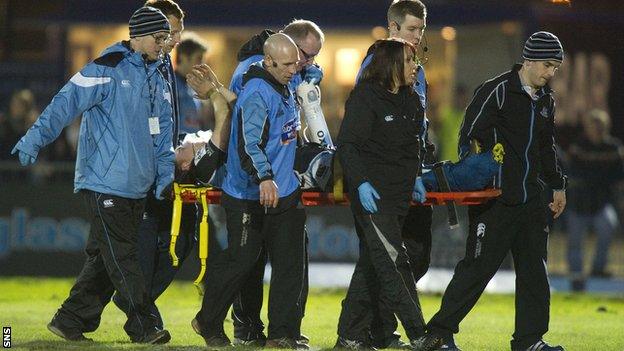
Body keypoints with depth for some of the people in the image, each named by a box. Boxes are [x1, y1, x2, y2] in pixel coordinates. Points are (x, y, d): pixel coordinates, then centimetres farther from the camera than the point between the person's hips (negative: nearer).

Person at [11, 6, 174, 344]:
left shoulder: (155, 79, 17)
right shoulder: (106, 70, -8)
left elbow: (162, 129, 24)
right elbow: (66, 102, -13)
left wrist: (165, 170, 14)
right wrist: (35, 138, -21)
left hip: (137, 187, 8)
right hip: (105, 182, -8)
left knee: (104, 258, 9)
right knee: (120, 257, -8)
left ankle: (70, 320, 16)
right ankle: (142, 326, -7)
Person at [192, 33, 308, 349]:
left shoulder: (285, 88, 11)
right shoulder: (256, 94, -18)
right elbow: (249, 141, -31)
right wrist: (264, 178, -44)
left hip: (284, 193, 8)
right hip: (248, 196, -8)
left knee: (290, 263, 0)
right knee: (240, 261, 1)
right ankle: (209, 324, 20)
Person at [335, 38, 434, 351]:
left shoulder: (410, 101, 14)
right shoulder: (365, 97, -10)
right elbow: (346, 145, -15)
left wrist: (416, 178, 14)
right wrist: (361, 183, -24)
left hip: (399, 195, 9)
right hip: (371, 193, -8)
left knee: (372, 264, 10)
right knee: (393, 261, -12)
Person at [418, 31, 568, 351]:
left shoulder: (545, 100, 16)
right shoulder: (497, 91, -9)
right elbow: (469, 136, -11)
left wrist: (557, 185, 31)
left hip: (530, 200, 8)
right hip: (495, 201, -7)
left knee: (533, 270, 6)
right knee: (478, 267, -5)